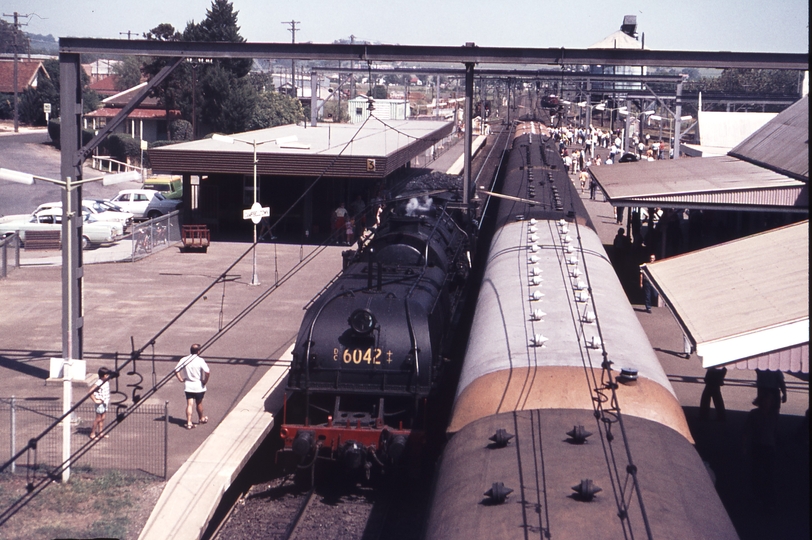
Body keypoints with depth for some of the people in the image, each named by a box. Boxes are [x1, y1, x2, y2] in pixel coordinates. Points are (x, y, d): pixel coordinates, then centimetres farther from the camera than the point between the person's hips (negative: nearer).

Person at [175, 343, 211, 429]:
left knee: (189, 404, 3)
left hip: (188, 386, 2)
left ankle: (189, 422, -4)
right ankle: (201, 418, 36)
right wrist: (205, 381, -11)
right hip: (199, 386, -2)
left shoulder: (184, 360, -4)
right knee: (199, 403, 17)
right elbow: (207, 372, -25)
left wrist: (181, 379, 2)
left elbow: (176, 370, -5)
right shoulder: (200, 360, -15)